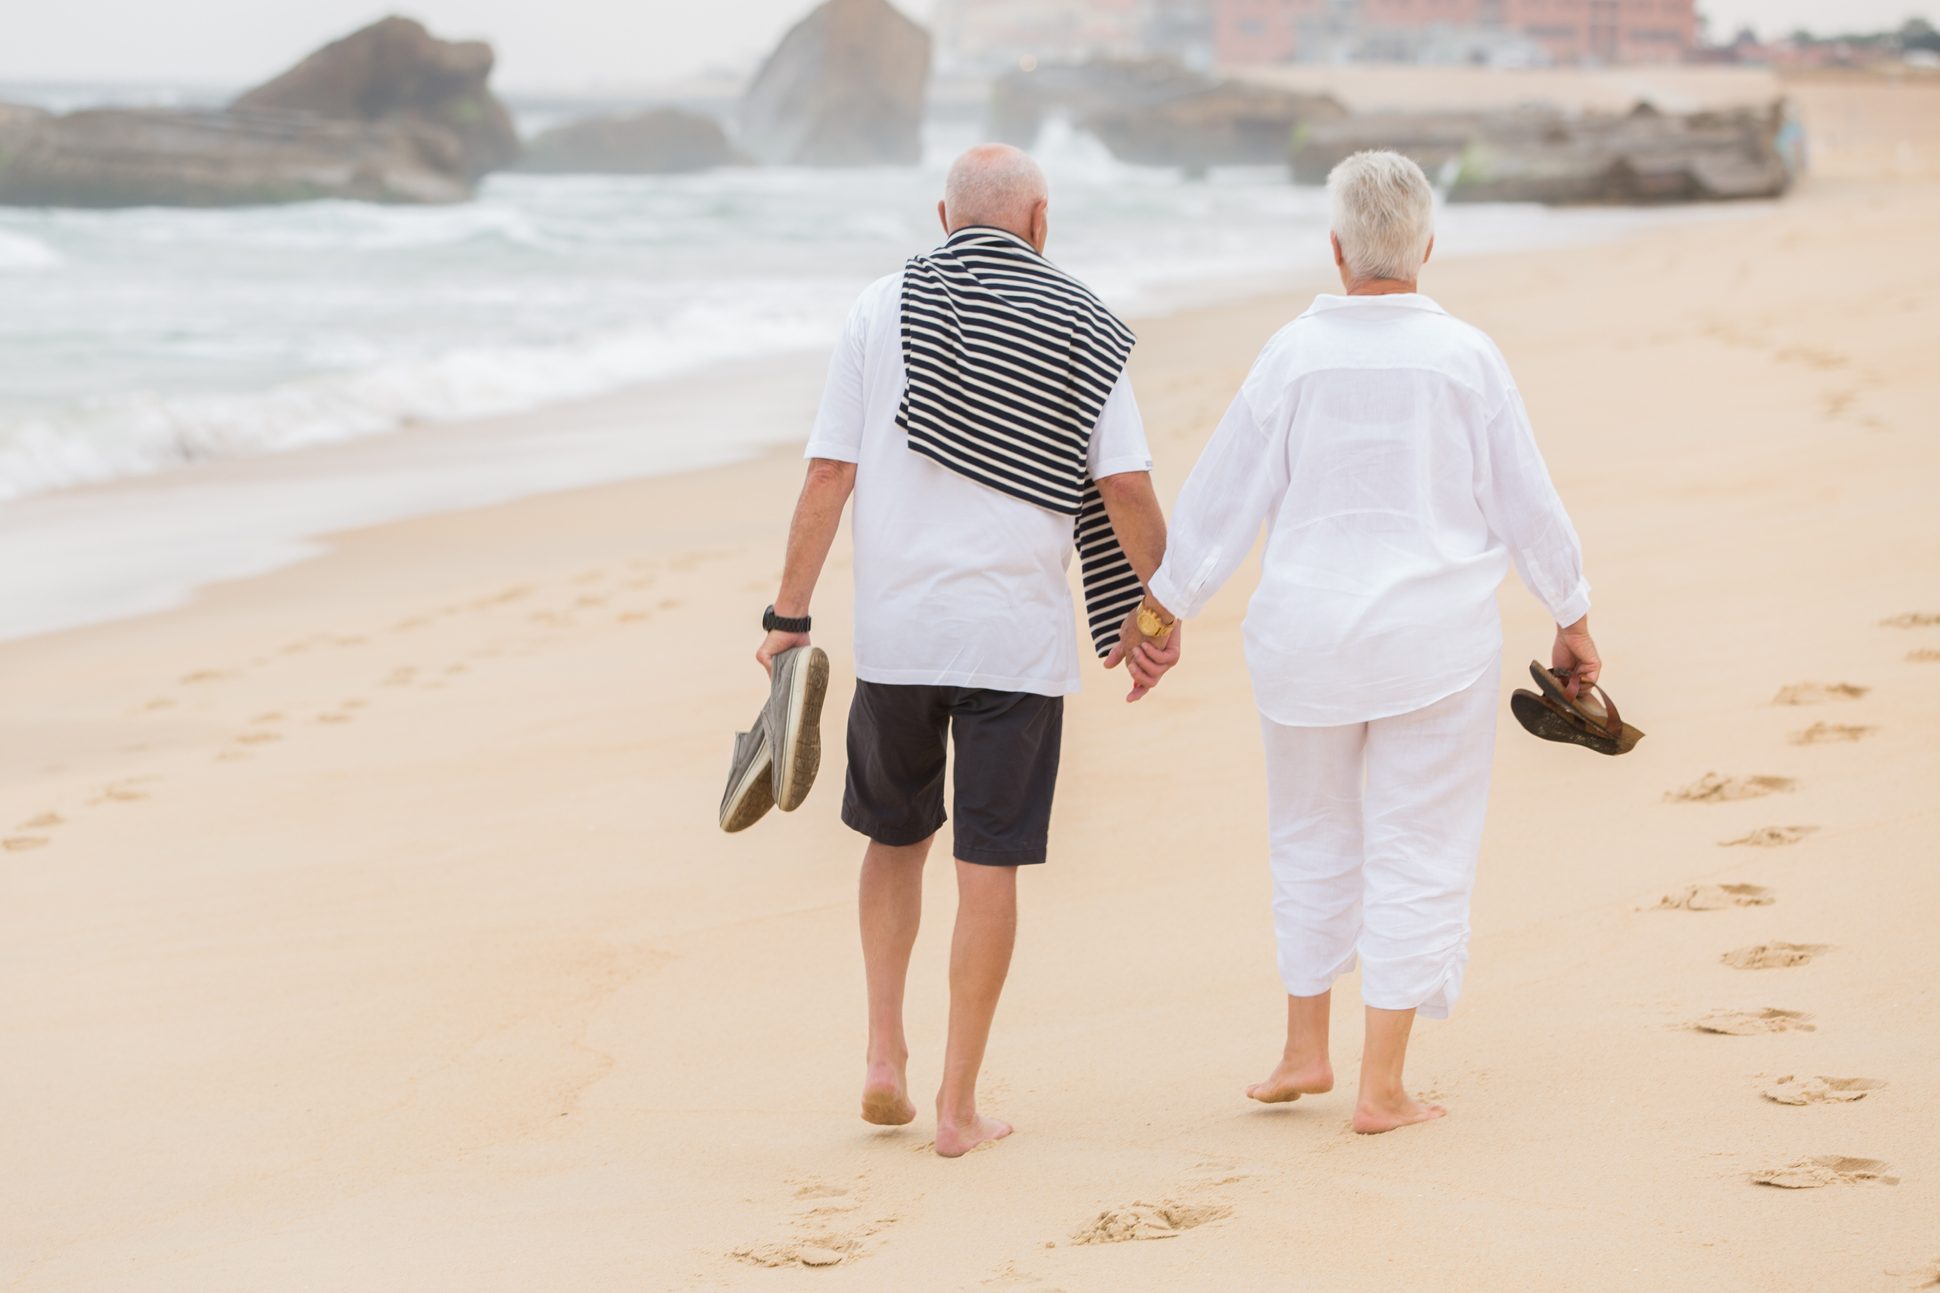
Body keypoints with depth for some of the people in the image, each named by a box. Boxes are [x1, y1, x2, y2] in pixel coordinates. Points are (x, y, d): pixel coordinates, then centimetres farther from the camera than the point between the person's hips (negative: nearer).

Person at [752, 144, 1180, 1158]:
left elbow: (829, 475, -3)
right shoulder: (1080, 330, 0)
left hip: (894, 628, 1)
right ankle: (958, 1104, 6)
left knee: (895, 836, 21)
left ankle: (885, 1056, 13)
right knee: (988, 865, 4)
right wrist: (1157, 615, 8)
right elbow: (1128, 491, -4)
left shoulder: (882, 310, 2)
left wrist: (789, 617, 1)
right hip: (1017, 635, -1)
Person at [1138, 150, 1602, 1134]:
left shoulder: (1295, 353, -6)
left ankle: (1304, 1050, 25)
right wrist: (1572, 620, 13)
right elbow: (1525, 503, 0)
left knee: (1315, 839, 19)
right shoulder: (1467, 359, -6)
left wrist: (1161, 608, 8)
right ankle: (1381, 1087, 4)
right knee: (1416, 856, 5)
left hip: (1307, 635, 1)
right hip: (1434, 638, -1)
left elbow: (1223, 494, -3)